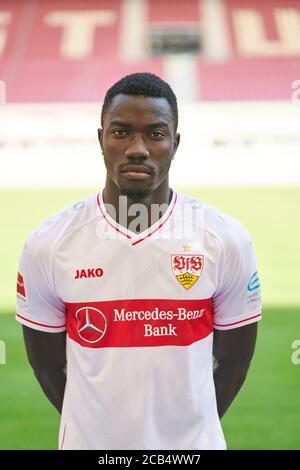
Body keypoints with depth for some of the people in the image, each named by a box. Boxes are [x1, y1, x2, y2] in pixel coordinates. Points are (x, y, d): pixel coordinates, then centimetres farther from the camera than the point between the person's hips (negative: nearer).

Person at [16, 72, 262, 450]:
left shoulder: (226, 241, -9)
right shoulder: (47, 245, -10)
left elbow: (233, 361, 1)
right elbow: (48, 365, 0)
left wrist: (192, 426, 5)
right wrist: (96, 424, 5)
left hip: (194, 443, 0)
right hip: (89, 441, 0)